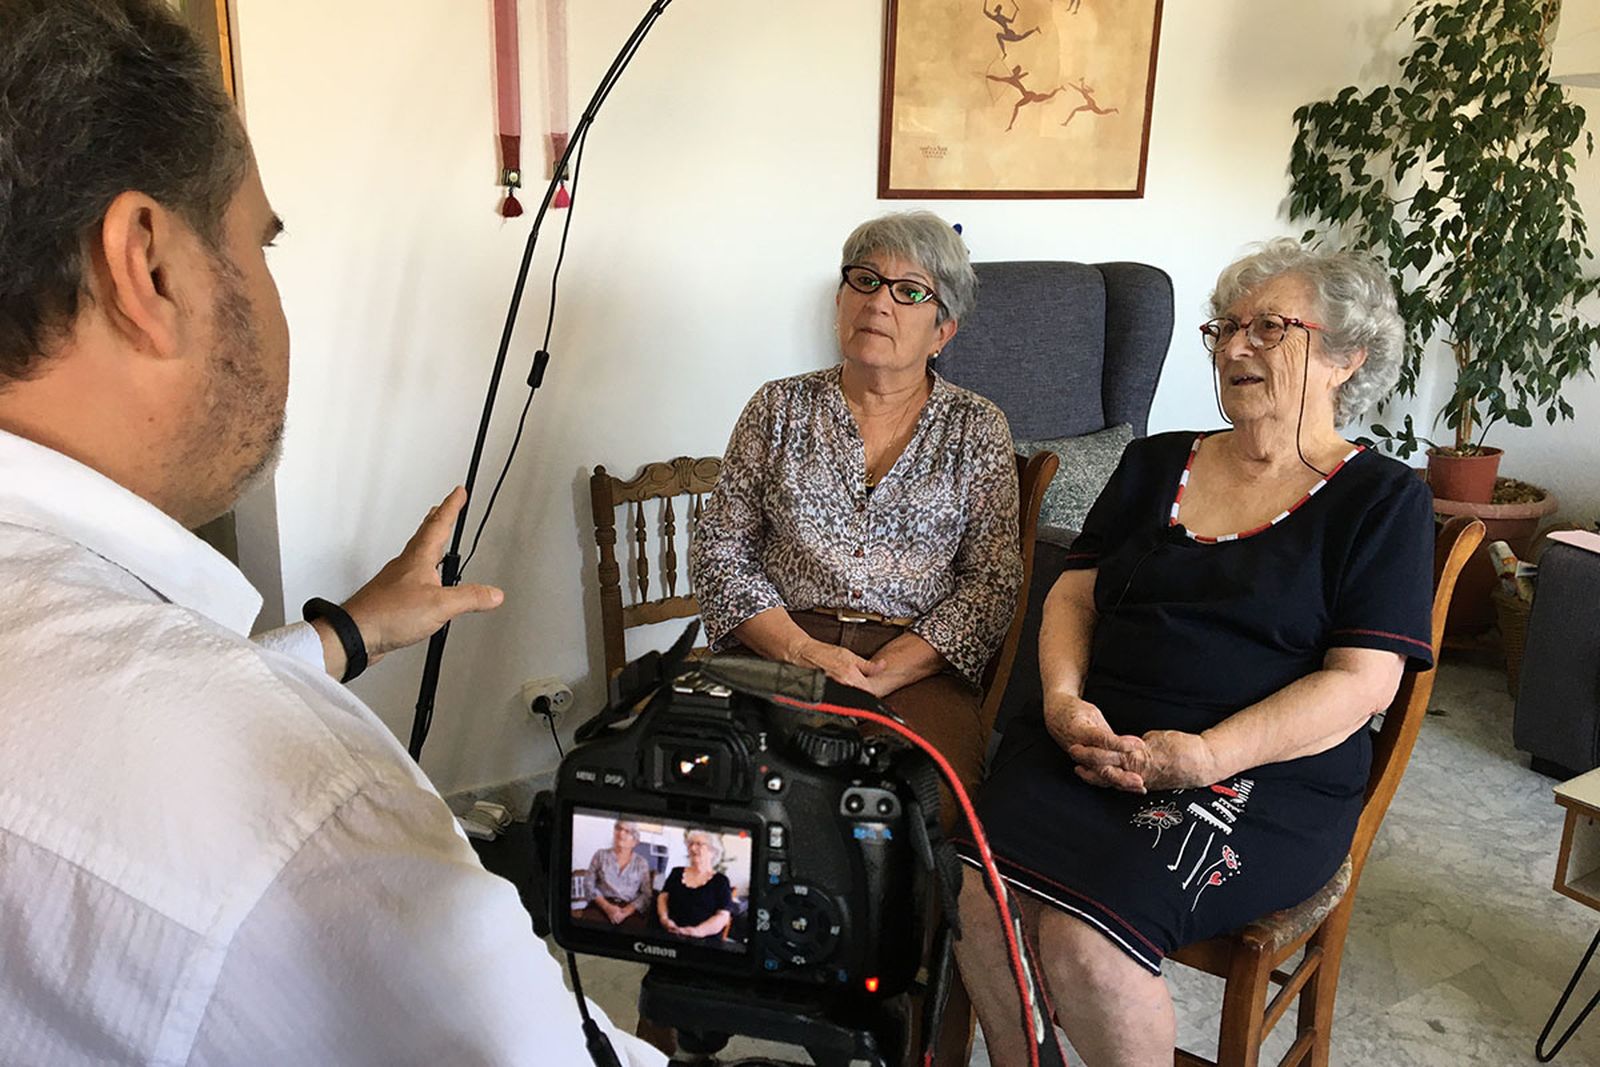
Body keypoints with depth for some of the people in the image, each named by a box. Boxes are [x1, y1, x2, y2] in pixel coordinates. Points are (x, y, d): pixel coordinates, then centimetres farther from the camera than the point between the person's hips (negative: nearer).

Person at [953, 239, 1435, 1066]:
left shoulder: (1382, 499, 4)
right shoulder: (1155, 464, 18)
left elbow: (1361, 682, -6)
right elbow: (1074, 595, 15)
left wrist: (1207, 755, -18)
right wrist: (1064, 700, -6)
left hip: (1262, 780, -3)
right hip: (1092, 744, 4)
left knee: (1082, 941, -27)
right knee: (974, 899, -22)